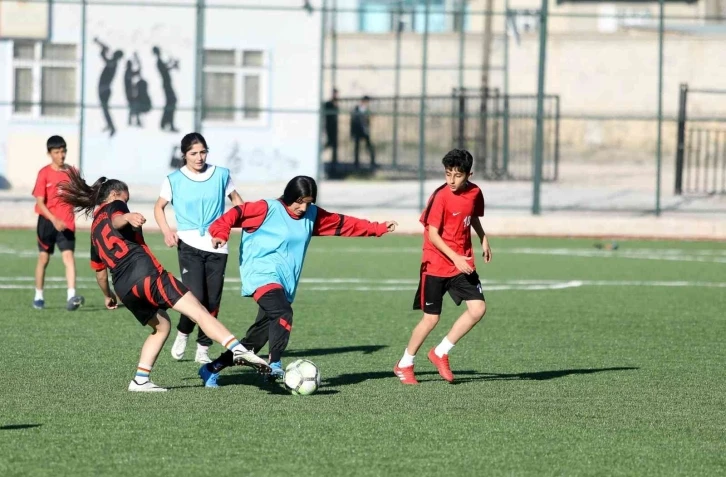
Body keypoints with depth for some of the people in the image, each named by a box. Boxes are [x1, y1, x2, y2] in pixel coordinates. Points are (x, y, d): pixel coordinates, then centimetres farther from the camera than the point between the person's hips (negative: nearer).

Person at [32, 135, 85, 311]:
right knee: (44, 258, 8)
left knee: (69, 257, -12)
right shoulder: (44, 173, -8)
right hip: (47, 221, -2)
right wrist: (54, 220, -24)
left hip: (66, 223, 2)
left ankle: (71, 297, -22)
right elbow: (40, 202, -12)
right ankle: (38, 297, 22)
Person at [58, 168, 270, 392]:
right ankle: (237, 350, -30)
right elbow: (116, 220, -16)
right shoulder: (114, 206, 11)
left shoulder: (95, 230, 29)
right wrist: (127, 217, -39)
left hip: (123, 287, 7)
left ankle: (140, 380, 12)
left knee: (161, 326, 25)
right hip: (144, 271, -7)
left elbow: (99, 270, 35)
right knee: (199, 312, -13)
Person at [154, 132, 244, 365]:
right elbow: (159, 207, 13)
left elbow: (235, 199, 18)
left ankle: (203, 349, 15)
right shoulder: (174, 180, 1)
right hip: (189, 244, -2)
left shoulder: (221, 175, 4)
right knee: (195, 297, -16)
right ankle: (183, 334, 12)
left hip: (217, 245, 2)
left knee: (212, 301, 2)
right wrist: (166, 231, -5)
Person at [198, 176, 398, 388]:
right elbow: (236, 213, -7)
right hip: (262, 275, -7)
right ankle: (275, 364, -39)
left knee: (256, 338, 7)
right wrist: (220, 233, -24)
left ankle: (212, 369, 20)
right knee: (283, 313, -33)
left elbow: (344, 224, 18)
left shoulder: (312, 215, 13)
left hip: (285, 284, 7)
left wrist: (379, 228, 18)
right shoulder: (268, 210, -5)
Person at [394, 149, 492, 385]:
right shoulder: (441, 196, -16)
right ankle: (404, 365, 16)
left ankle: (441, 353, 7)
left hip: (462, 263, 5)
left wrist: (483, 240, 19)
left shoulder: (474, 193, 2)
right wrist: (455, 257, -24)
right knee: (431, 318, -3)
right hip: (436, 265, -5)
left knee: (478, 308, -9)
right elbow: (433, 234, -18)